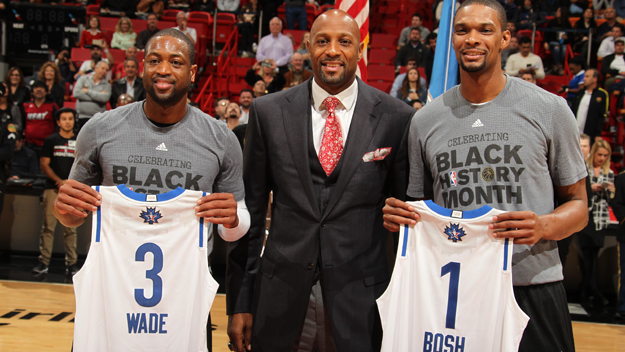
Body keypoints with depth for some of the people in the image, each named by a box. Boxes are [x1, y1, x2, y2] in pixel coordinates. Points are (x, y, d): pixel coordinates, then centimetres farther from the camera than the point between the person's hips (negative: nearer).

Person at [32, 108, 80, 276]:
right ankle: (43, 262, 1)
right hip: (52, 188, -1)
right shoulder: (51, 140, 8)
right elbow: (44, 164, 4)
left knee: (71, 228, 1)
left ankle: (71, 263, 4)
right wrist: (58, 180, -9)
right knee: (48, 226, -3)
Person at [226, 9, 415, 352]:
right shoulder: (268, 112, 1)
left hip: (360, 296, -1)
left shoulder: (395, 117, -3)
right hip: (283, 290, 1)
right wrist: (239, 303, 3)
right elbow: (250, 208, 3)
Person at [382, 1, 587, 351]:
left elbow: (578, 204, 5)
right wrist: (399, 216, -7)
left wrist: (543, 227, -16)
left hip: (532, 286, -2)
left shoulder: (549, 109, -1)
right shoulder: (425, 120, 6)